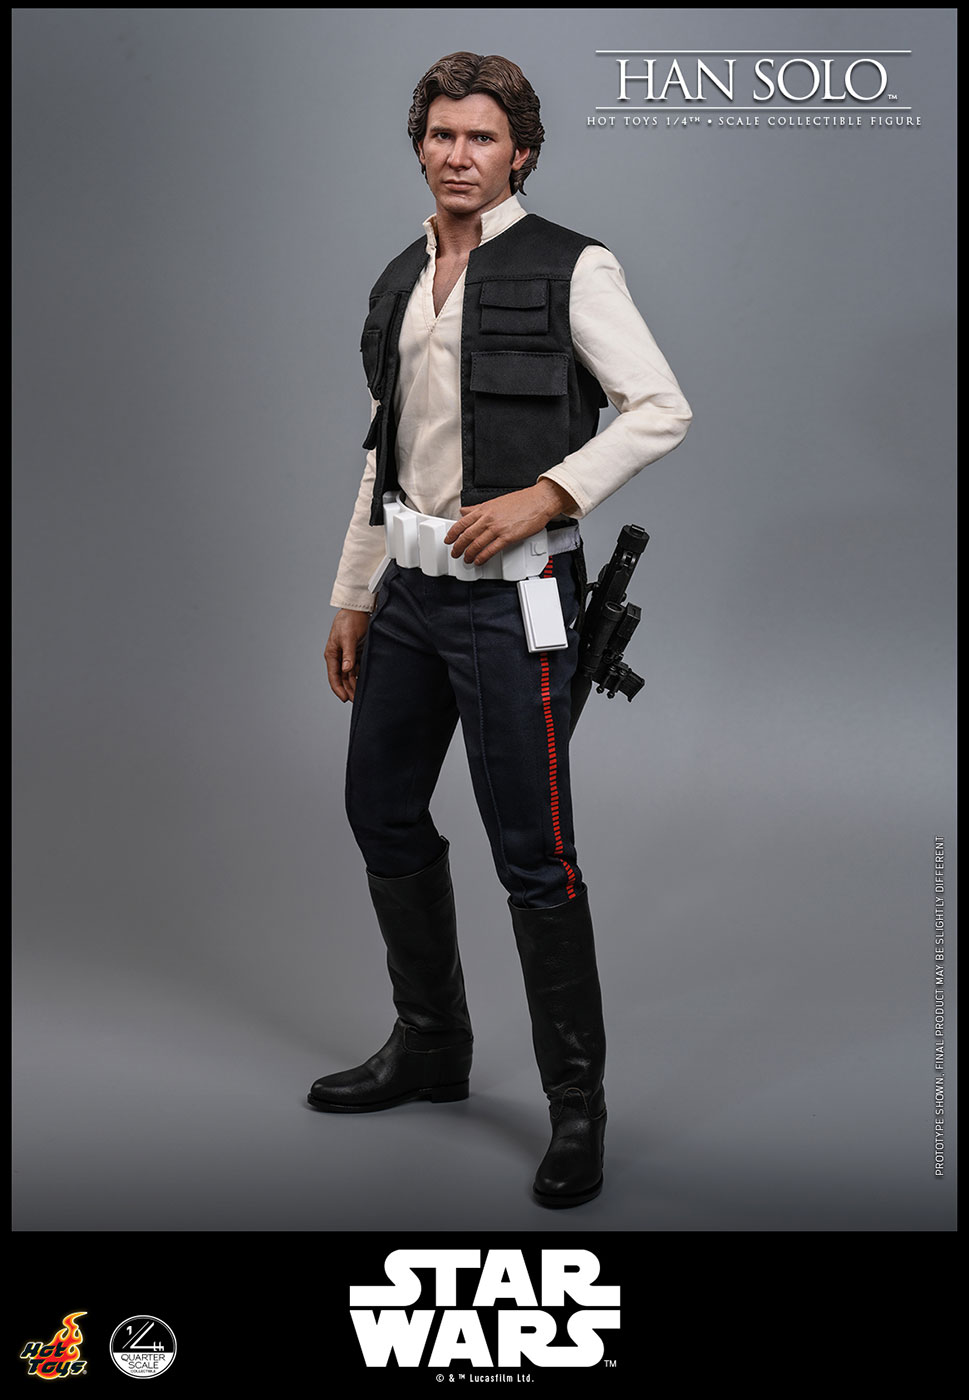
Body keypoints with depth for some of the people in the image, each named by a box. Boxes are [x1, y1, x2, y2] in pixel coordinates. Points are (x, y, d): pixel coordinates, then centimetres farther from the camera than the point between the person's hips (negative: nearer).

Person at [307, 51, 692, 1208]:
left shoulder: (570, 269, -6)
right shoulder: (399, 284, 14)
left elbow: (661, 410, -11)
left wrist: (542, 495, -20)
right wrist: (353, 597, 16)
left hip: (510, 593, -7)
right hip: (410, 590, 8)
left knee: (532, 853, -5)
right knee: (382, 814, 15)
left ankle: (576, 1103, 10)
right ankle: (430, 1048, 34)